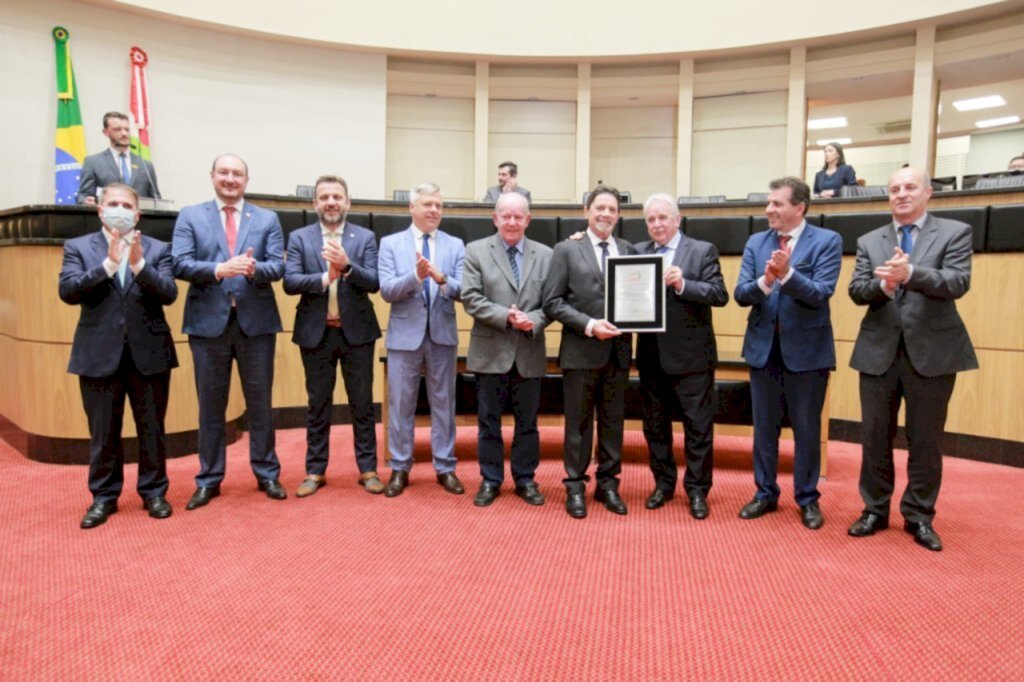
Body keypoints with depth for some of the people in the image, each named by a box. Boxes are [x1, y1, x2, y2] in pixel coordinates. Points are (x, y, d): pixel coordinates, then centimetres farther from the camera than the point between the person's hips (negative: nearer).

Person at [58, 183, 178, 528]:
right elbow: (68, 291, -9)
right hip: (100, 354, 0)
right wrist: (109, 263, -19)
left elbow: (169, 293, -8)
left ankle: (154, 491, 22)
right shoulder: (78, 247, 5)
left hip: (149, 353, 0)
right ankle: (104, 496, 24)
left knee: (152, 429, 9)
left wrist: (139, 264, -22)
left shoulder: (158, 249, 5)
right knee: (103, 433, 9)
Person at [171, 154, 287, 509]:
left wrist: (254, 269, -23)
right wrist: (218, 270, -22)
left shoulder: (268, 219, 7)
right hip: (209, 321, 0)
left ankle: (267, 474, 22)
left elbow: (278, 266, -2)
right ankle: (208, 480, 21)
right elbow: (180, 264, -5)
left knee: (260, 403, 9)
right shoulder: (190, 216, 6)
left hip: (256, 321, 0)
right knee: (210, 405, 9)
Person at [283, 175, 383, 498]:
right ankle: (315, 471, 22)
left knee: (362, 404, 7)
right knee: (318, 405, 10)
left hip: (356, 331, 0)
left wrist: (347, 265, -24)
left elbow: (374, 283, -8)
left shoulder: (365, 237, 2)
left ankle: (368, 469, 18)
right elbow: (289, 282, -8)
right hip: (316, 333, 1)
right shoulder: (299, 238, 3)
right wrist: (324, 278, -22)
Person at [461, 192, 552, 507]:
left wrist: (534, 320, -17)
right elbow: (471, 298, -8)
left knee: (527, 421, 11)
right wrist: (506, 316, -18)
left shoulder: (545, 255, 6)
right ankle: (490, 479, 22)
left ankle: (525, 479, 25)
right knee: (488, 420, 8)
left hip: (530, 351, 2)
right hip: (491, 350, -1)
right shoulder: (476, 251, 1)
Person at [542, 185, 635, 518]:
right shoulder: (566, 250, -1)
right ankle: (575, 486, 20)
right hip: (581, 350, -3)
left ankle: (608, 483, 26)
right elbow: (552, 301, -8)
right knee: (578, 422, 7)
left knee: (613, 422, 12)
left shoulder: (630, 251, 9)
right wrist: (589, 325, -16)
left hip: (618, 350, 4)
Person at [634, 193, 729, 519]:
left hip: (691, 355, -4)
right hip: (651, 355, 4)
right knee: (655, 425, 14)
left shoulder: (703, 251, -1)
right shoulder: (638, 251, 10)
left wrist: (682, 284, -22)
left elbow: (720, 295, -11)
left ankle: (697, 490, 18)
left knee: (698, 426, 4)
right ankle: (663, 483, 29)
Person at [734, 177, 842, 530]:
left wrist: (787, 274, -31)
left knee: (807, 429, 8)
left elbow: (821, 294, -17)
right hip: (763, 347, 4)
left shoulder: (827, 241, -6)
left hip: (807, 349, -3)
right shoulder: (756, 242, 4)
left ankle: (807, 498, 25)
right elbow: (740, 294, -4)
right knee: (764, 427, 13)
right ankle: (765, 493, 28)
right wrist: (764, 281, -24)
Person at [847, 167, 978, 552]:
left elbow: (958, 283, -13)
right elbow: (856, 291, 0)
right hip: (879, 351, 2)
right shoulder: (868, 241, 9)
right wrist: (884, 284, -21)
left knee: (925, 440, 7)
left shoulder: (955, 233, 2)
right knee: (875, 436, 9)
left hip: (932, 351, -2)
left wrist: (910, 273, -28)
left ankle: (919, 516, 22)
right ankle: (875, 510, 23)